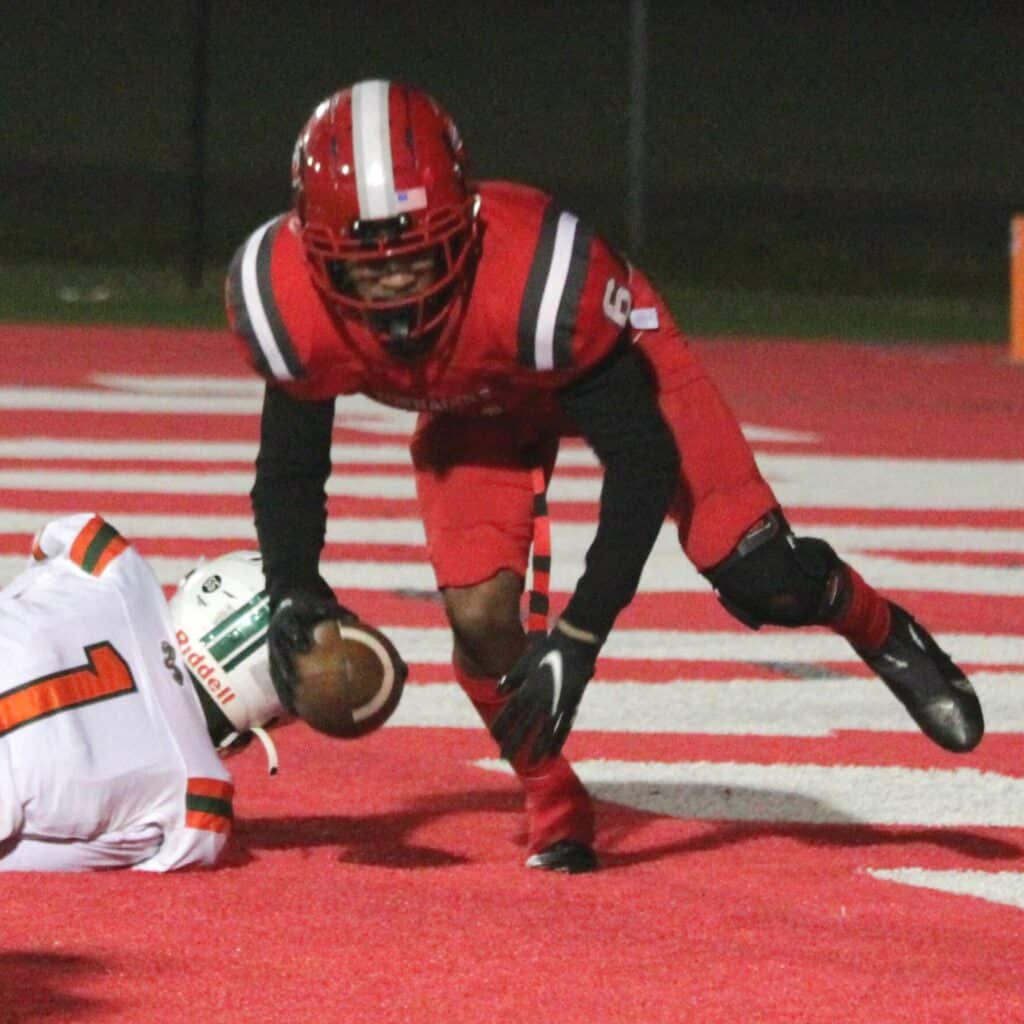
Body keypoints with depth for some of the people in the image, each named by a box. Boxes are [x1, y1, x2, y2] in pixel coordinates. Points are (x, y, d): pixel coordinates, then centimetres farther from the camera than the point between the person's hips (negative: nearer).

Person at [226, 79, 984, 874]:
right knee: (479, 615, -15)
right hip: (474, 406, 3)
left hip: (607, 356, -3)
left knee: (760, 581, -9)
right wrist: (292, 593, -32)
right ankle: (553, 809, 13)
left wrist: (580, 637, -35)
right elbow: (290, 466, -13)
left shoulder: (541, 275, -45)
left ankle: (883, 633, 26)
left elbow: (641, 457, -33)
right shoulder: (291, 307, -33)